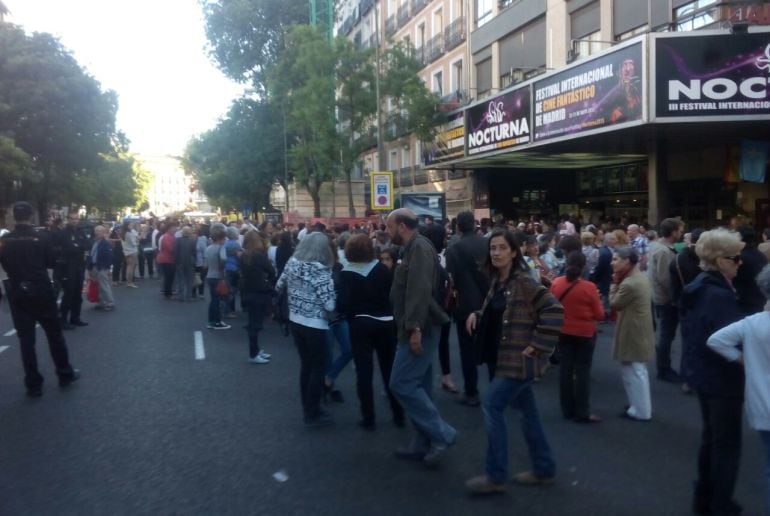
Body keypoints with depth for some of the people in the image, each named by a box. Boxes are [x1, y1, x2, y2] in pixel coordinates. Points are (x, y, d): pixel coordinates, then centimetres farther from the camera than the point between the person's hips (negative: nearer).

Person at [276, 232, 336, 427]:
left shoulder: (292, 264, -2)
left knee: (306, 364, 19)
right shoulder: (321, 272, -21)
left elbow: (279, 287, 11)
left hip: (295, 322, 7)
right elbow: (330, 305, -23)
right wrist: (332, 287, -5)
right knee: (318, 368, 7)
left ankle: (308, 408, 31)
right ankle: (312, 414, 14)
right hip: (315, 325, -7)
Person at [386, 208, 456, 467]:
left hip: (420, 329, -10)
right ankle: (423, 443, 21)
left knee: (402, 384, -9)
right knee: (419, 386, 13)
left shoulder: (419, 247, -15)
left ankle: (442, 434, -2)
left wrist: (415, 328, -29)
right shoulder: (413, 248, 16)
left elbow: (420, 291, -26)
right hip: (417, 328, 10)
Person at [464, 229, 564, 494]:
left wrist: (538, 346, -20)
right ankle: (544, 469, 28)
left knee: (492, 406, -8)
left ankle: (496, 476, 4)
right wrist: (477, 315, 2)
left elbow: (555, 311, -23)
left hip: (519, 360, -8)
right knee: (527, 410, 15)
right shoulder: (497, 281, 8)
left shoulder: (523, 282, -17)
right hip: (503, 358, 8)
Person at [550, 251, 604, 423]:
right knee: (583, 372, 3)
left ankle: (567, 409, 18)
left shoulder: (556, 284, -7)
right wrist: (596, 302, 8)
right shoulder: (589, 287, -18)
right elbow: (599, 315, -10)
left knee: (566, 369, 11)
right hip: (585, 334, -4)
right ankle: (582, 413, 8)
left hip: (563, 332, 4)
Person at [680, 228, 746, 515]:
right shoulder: (721, 295, -24)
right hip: (721, 378, -9)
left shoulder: (698, 287, 7)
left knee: (710, 437, 21)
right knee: (727, 443, 5)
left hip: (701, 373, 9)